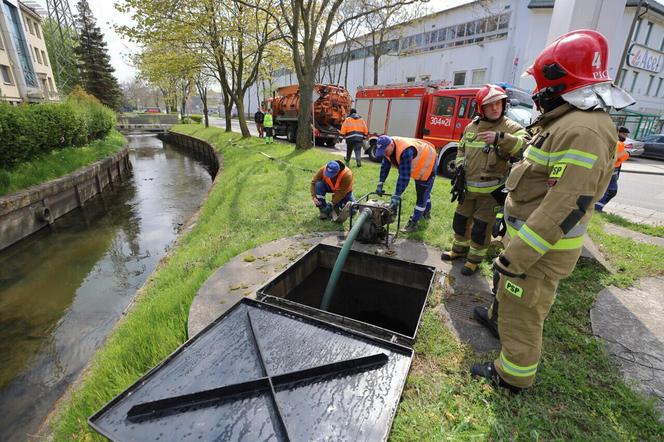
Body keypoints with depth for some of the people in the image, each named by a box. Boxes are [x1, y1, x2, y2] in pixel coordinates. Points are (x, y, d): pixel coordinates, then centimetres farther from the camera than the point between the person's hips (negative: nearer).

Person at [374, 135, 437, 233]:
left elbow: (404, 176, -45)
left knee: (422, 195, -7)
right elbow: (385, 166, -8)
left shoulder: (405, 151, -44)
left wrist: (396, 196, -46)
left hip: (428, 164, -9)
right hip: (418, 165, 9)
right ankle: (427, 211, 45)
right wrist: (380, 184, -13)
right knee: (420, 191, 24)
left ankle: (413, 223, -2)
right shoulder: (388, 148, -19)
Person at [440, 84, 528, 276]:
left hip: (491, 190, -5)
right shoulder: (471, 127, 6)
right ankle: (459, 248, 39)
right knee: (461, 219, 17)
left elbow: (526, 146, -27)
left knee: (482, 227, 5)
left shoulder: (511, 128, -9)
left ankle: (475, 258, 23)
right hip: (467, 187, 5)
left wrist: (500, 138, -40)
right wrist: (460, 165, 2)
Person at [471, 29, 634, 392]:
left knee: (522, 312, 6)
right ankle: (497, 319, 55)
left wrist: (517, 256, -27)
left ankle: (514, 375, 25)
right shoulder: (567, 123, 11)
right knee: (508, 289, 30)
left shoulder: (582, 131, -23)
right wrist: (511, 233, 23)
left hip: (541, 246, -10)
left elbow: (565, 207, -29)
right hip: (528, 234, 10)